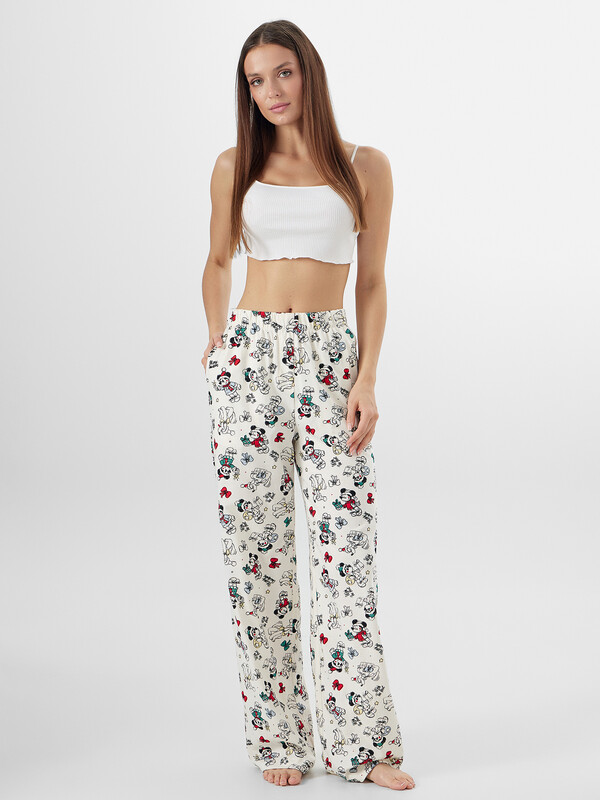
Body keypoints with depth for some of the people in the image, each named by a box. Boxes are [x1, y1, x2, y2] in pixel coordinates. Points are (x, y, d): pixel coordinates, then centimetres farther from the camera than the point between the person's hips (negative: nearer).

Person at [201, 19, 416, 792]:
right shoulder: (235, 167, 9)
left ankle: (362, 740, 6)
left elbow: (373, 283, 3)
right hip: (248, 357, 2)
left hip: (329, 357, -1)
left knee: (346, 545, -5)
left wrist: (367, 381, -5)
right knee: (255, 543, 2)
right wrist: (218, 338, 13)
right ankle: (276, 736, 13)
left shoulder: (365, 167, 5)